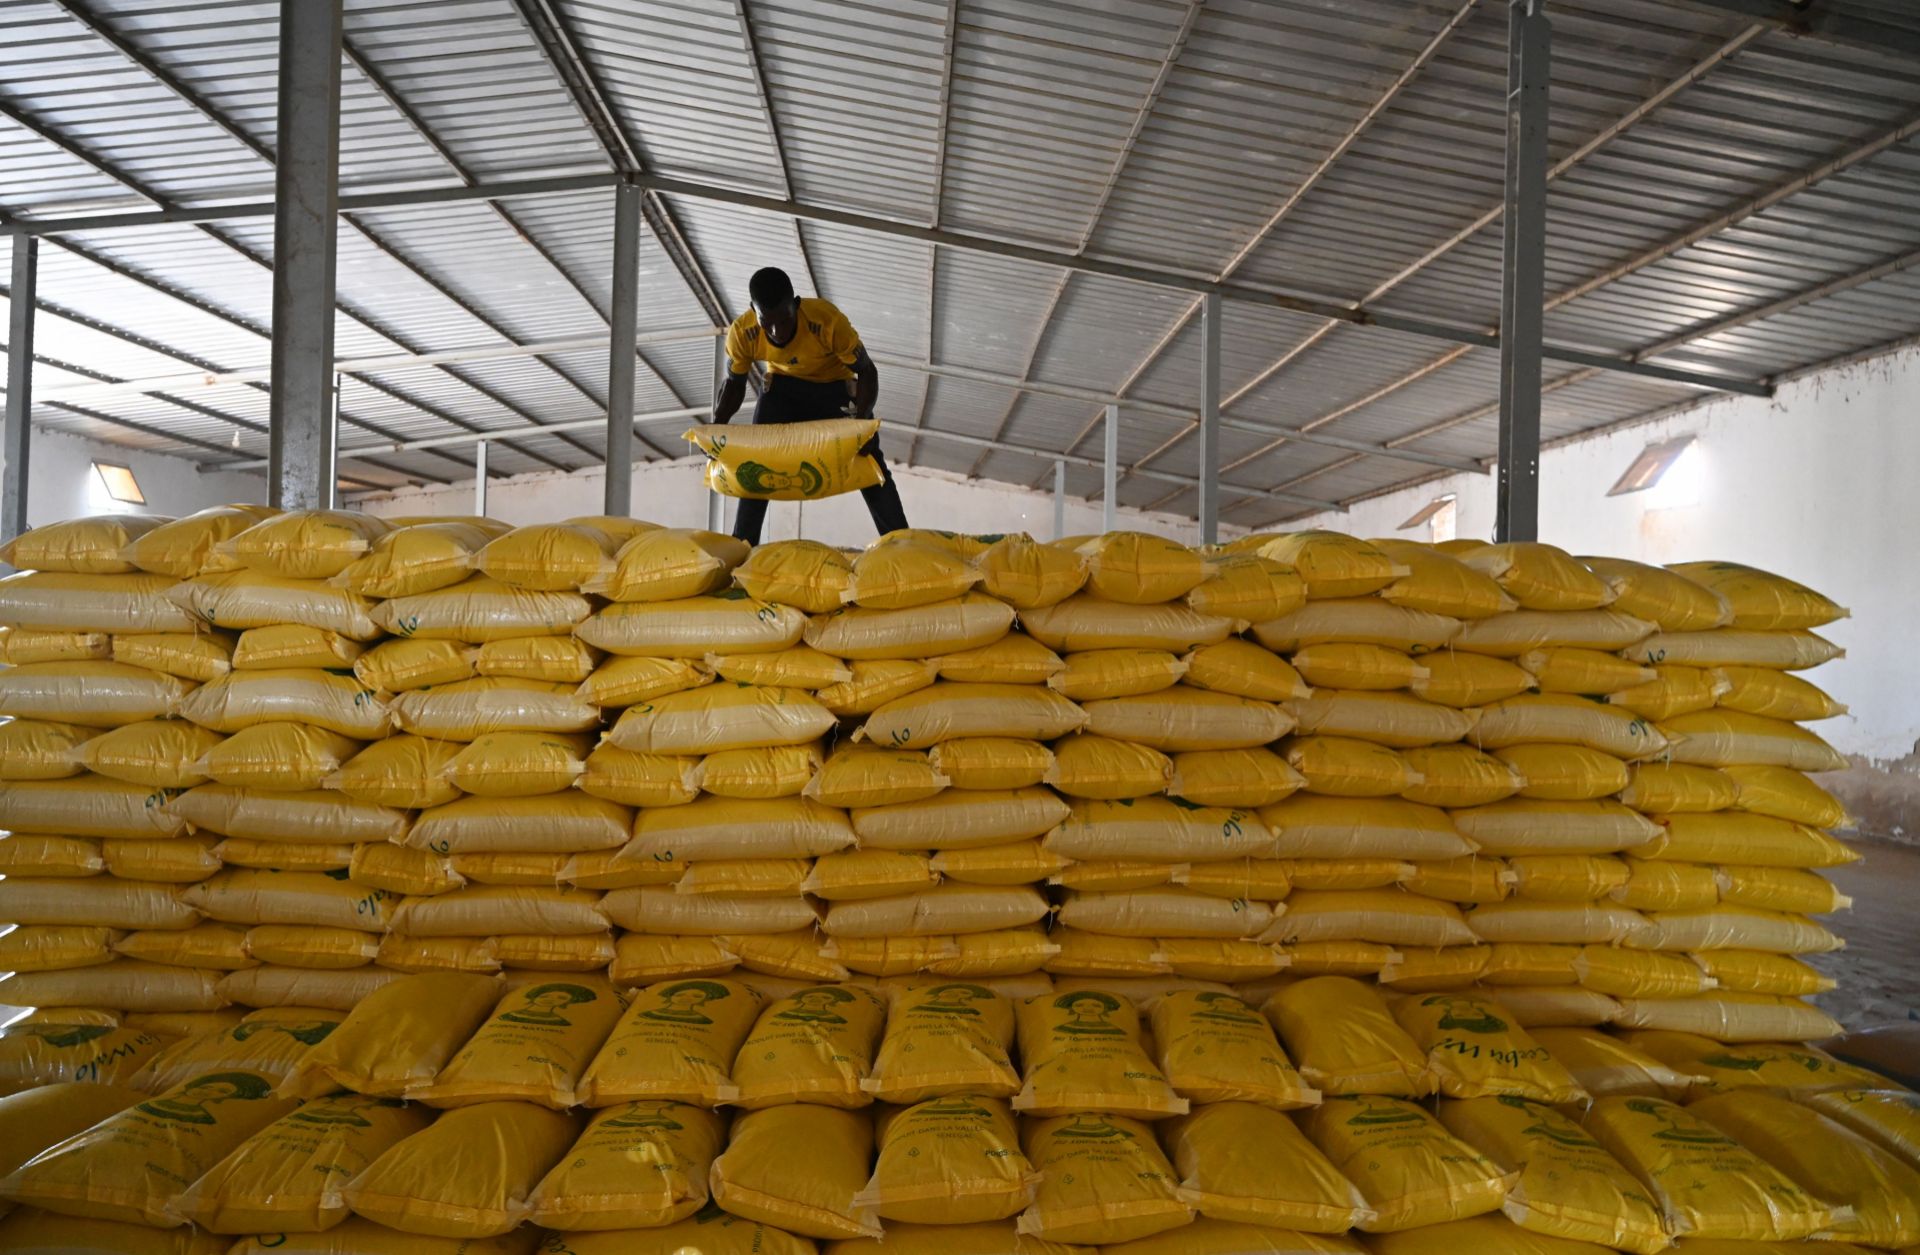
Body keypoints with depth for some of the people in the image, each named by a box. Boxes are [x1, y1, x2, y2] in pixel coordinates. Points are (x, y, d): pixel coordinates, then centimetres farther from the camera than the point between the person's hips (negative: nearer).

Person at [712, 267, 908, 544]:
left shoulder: (828, 320, -38)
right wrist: (717, 426, -27)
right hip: (784, 386, 2)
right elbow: (734, 382, -9)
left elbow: (867, 371, -26)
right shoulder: (742, 332, -28)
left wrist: (861, 422, -43)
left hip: (835, 386, -2)